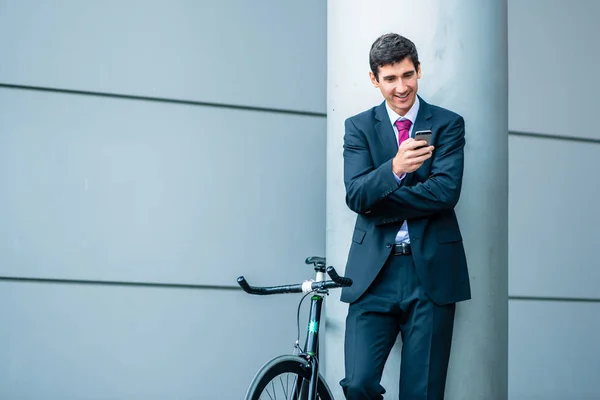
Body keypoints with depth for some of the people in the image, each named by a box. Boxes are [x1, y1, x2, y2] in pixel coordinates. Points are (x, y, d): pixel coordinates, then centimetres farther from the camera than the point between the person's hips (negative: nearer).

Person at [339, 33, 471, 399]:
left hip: (432, 270, 0)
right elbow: (356, 195, -6)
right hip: (374, 271, 1)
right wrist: (395, 168, -25)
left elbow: (446, 191, -10)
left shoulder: (448, 124, 5)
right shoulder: (359, 127, 8)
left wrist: (377, 204, -9)